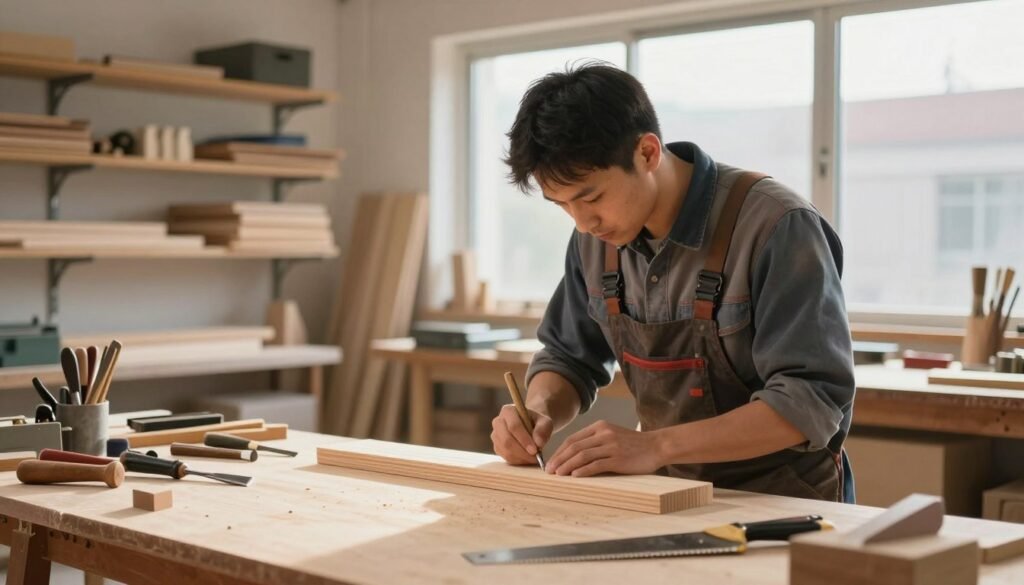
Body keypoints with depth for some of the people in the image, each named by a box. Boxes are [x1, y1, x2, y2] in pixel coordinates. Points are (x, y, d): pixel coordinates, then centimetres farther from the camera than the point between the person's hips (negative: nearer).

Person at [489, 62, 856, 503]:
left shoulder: (775, 226, -19)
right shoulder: (597, 235, -1)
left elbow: (813, 400, -23)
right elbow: (568, 357, 11)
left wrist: (657, 446, -30)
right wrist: (538, 412, -10)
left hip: (783, 502, -4)